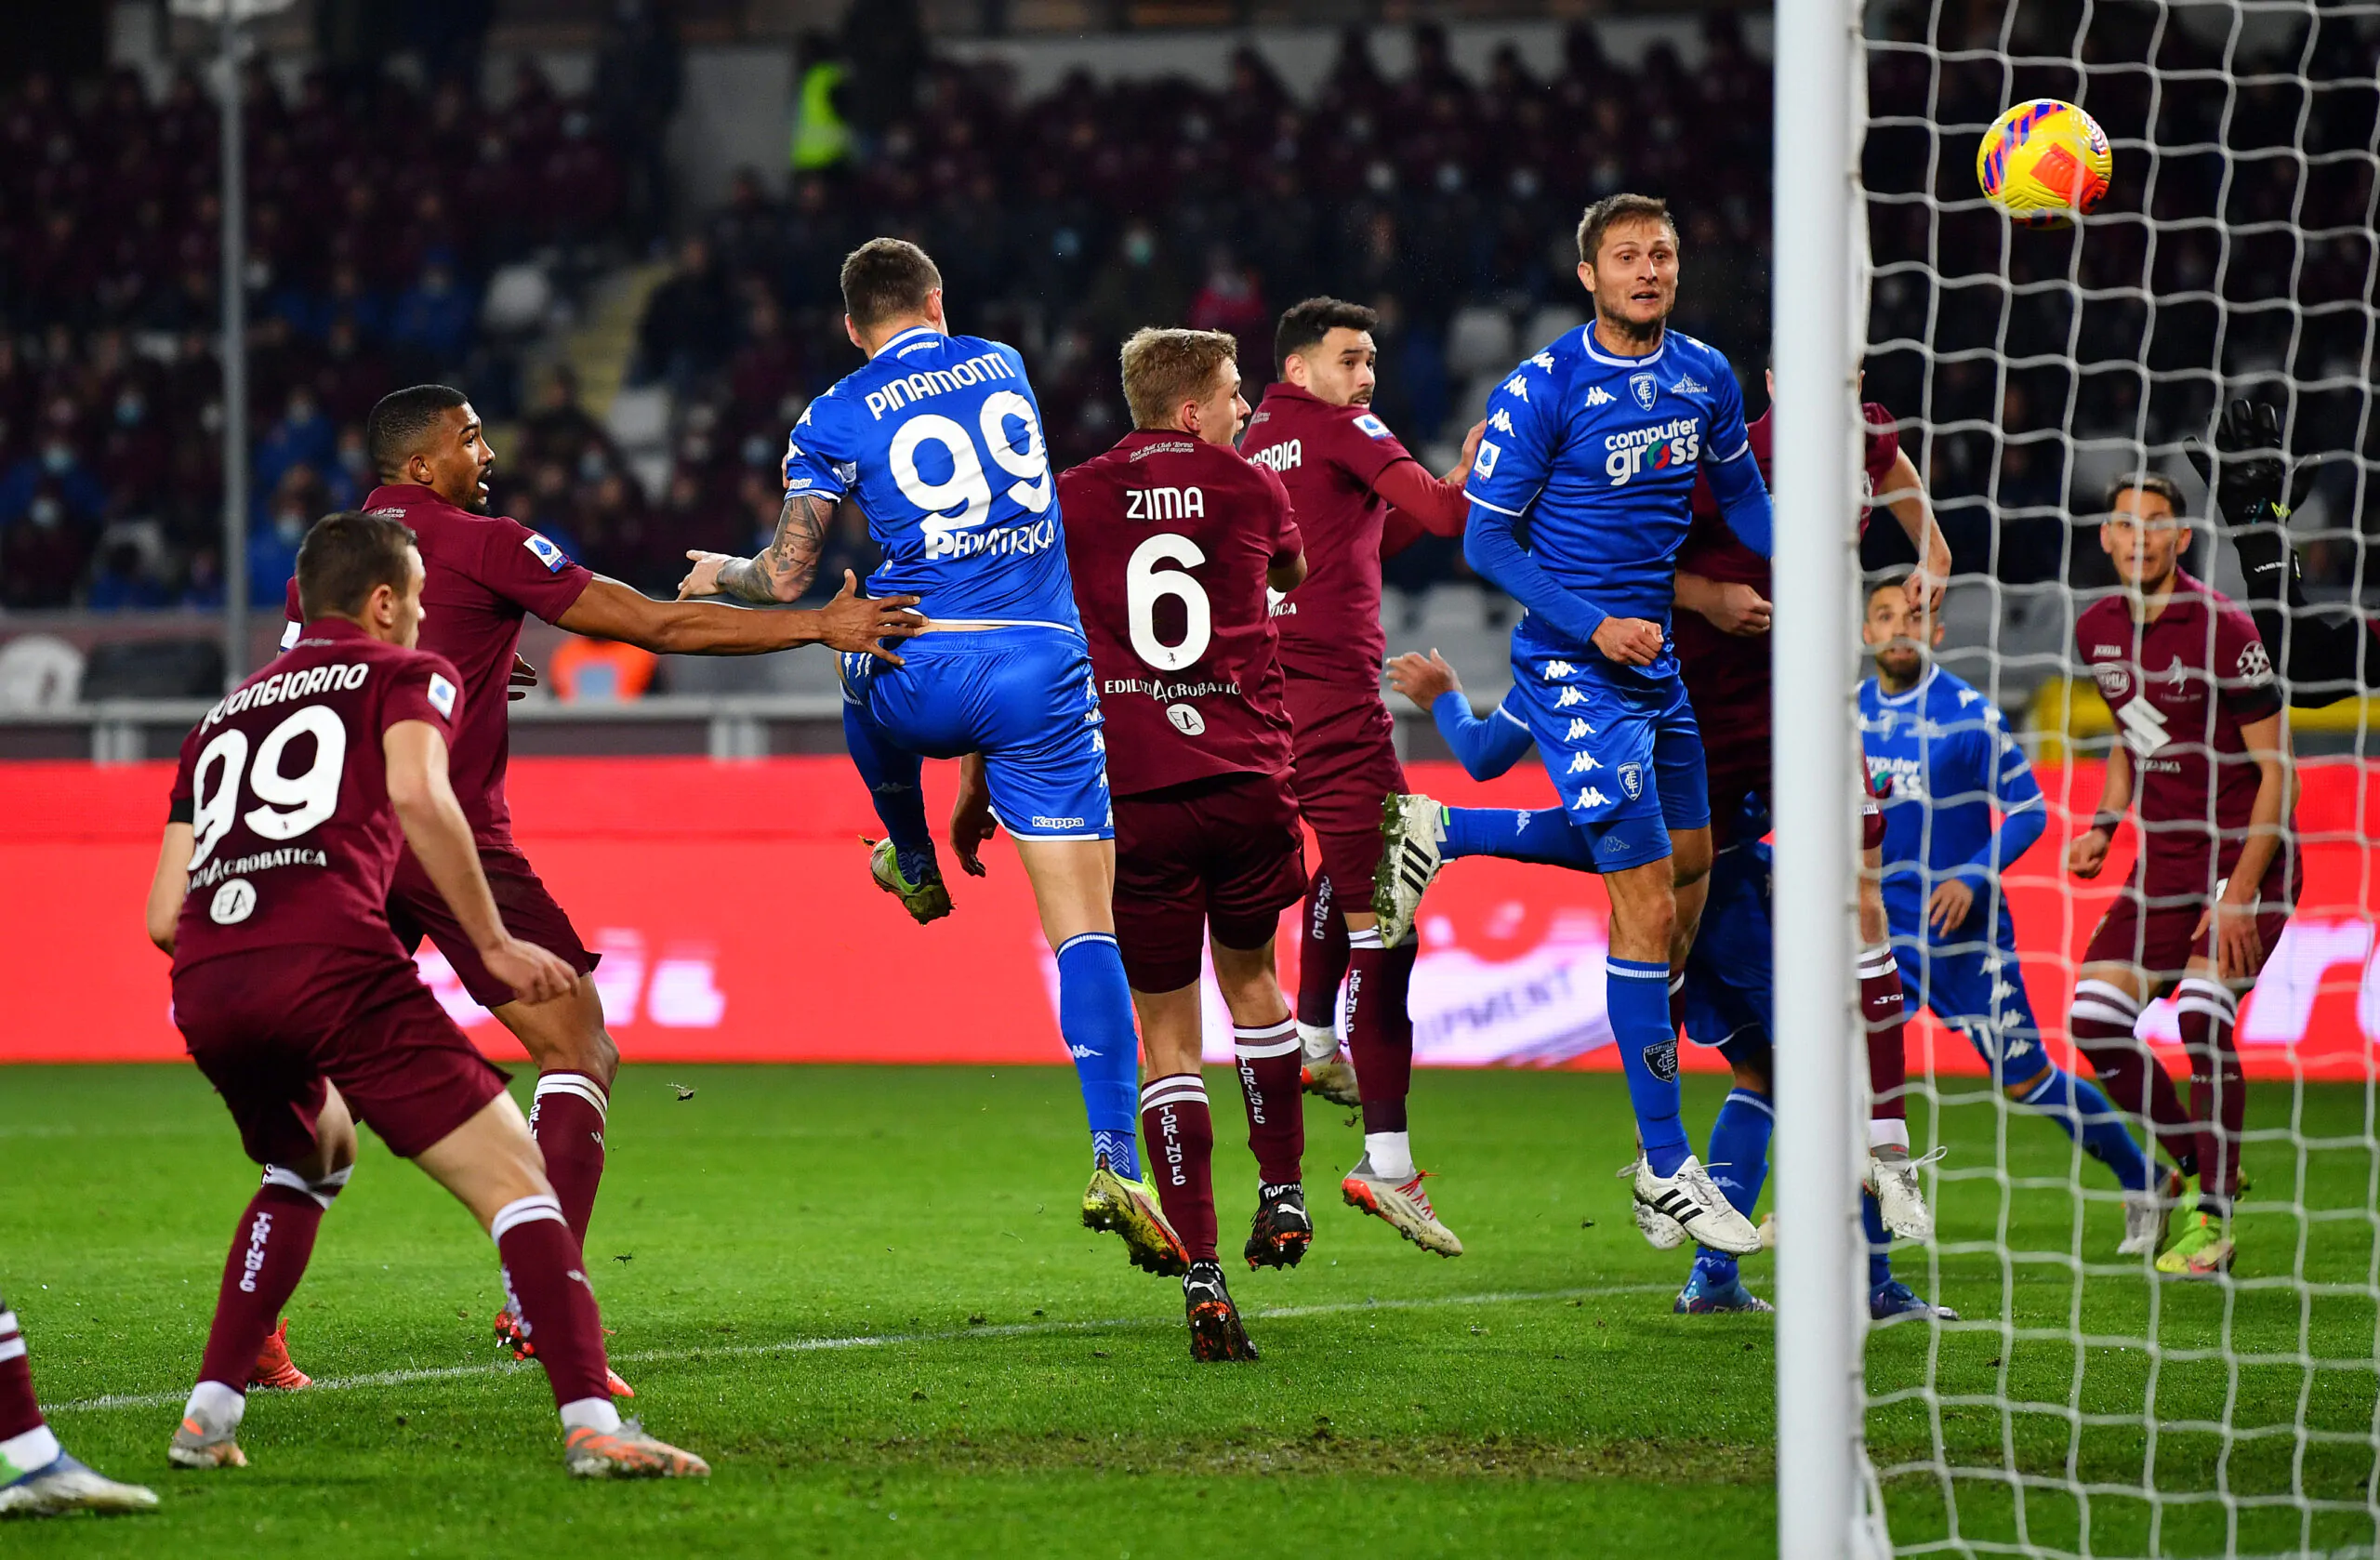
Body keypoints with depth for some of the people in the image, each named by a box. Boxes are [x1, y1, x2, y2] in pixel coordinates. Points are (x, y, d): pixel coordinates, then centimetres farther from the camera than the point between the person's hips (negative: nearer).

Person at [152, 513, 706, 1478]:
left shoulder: (222, 718, 31)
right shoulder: (407, 674, 17)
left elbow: (164, 917, 24)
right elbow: (415, 793, -7)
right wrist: (495, 945, -3)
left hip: (204, 990, 6)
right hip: (333, 964, -6)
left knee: (310, 1161, 34)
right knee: (516, 1181, -3)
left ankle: (209, 1414, 23)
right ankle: (590, 1424, -22)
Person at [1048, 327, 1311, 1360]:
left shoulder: (1069, 504, 4)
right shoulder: (1249, 488, 6)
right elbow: (1294, 575, 30)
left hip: (1132, 798, -1)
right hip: (1245, 775, 1)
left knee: (1167, 1033, 4)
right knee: (1250, 976, 27)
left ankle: (1202, 1277, -5)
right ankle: (1283, 1194, 30)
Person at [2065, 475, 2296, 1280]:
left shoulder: (2221, 628, -17)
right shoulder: (2097, 629, 4)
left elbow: (2275, 768, -15)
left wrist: (2239, 895, -20)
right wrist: (2104, 825, 6)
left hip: (2243, 854, -7)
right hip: (2163, 856, 7)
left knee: (2202, 1016, -23)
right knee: (2092, 1018, -5)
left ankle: (2213, 1223, -12)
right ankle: (2197, 1164, 16)